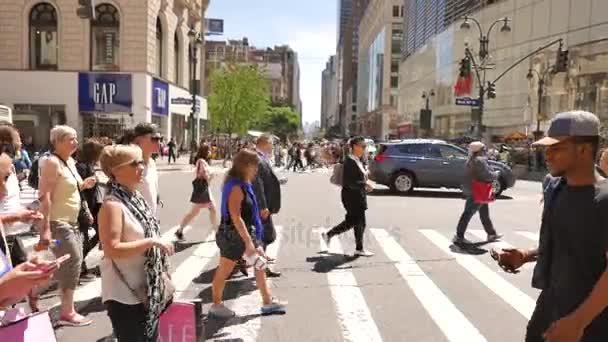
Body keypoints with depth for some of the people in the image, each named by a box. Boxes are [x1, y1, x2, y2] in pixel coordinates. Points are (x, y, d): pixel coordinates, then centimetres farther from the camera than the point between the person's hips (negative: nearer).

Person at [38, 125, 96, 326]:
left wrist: (84, 185, 2)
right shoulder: (52, 162, -17)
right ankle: (67, 312, 7)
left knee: (71, 263, 14)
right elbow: (45, 196, -23)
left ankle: (67, 309, 28)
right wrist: (45, 228, -27)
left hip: (71, 221, 9)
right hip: (58, 223, -9)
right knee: (73, 261, -7)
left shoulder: (70, 161, 10)